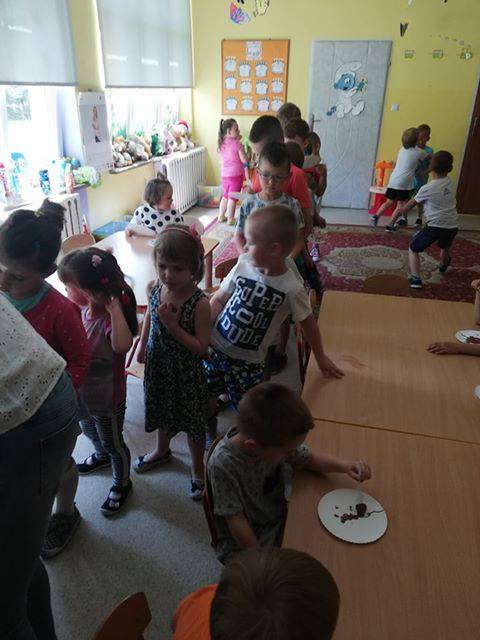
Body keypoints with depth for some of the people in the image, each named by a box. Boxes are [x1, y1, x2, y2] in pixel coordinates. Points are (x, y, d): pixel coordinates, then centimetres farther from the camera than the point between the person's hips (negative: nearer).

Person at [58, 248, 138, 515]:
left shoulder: (111, 317, -34)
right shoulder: (82, 308, -12)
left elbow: (122, 345, -56)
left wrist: (114, 307, -53)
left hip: (107, 400, -8)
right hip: (82, 393, 8)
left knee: (113, 443, 17)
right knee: (88, 429, 34)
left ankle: (122, 484, 44)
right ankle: (101, 455, 66)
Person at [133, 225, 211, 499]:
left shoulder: (199, 303, -28)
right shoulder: (156, 289, -11)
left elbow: (202, 347, -26)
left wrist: (173, 325, -33)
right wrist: (143, 347, 11)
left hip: (186, 373, -5)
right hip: (159, 366, 5)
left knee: (194, 423, 15)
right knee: (163, 412, 29)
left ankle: (198, 469, 40)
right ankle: (162, 450, 58)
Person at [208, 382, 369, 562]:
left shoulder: (275, 441, -16)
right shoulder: (223, 465, -33)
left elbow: (310, 459, 1)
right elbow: (236, 521, -23)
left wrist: (344, 465, -15)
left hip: (279, 519, 6)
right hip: (243, 543, -5)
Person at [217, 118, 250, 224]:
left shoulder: (221, 143, 3)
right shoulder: (237, 143, -15)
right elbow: (244, 160, -13)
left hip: (224, 175, 6)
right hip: (236, 175, -6)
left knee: (225, 196, 20)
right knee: (232, 198, 2)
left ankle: (221, 216, 27)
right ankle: (230, 219, 9)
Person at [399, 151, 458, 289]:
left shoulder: (427, 189, -9)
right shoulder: (450, 183, 5)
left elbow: (412, 203, 5)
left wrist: (402, 211, 25)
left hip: (435, 226, -6)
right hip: (453, 226, 6)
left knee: (413, 249, 8)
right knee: (445, 247, 36)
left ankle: (416, 279, -8)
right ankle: (443, 266, 65)